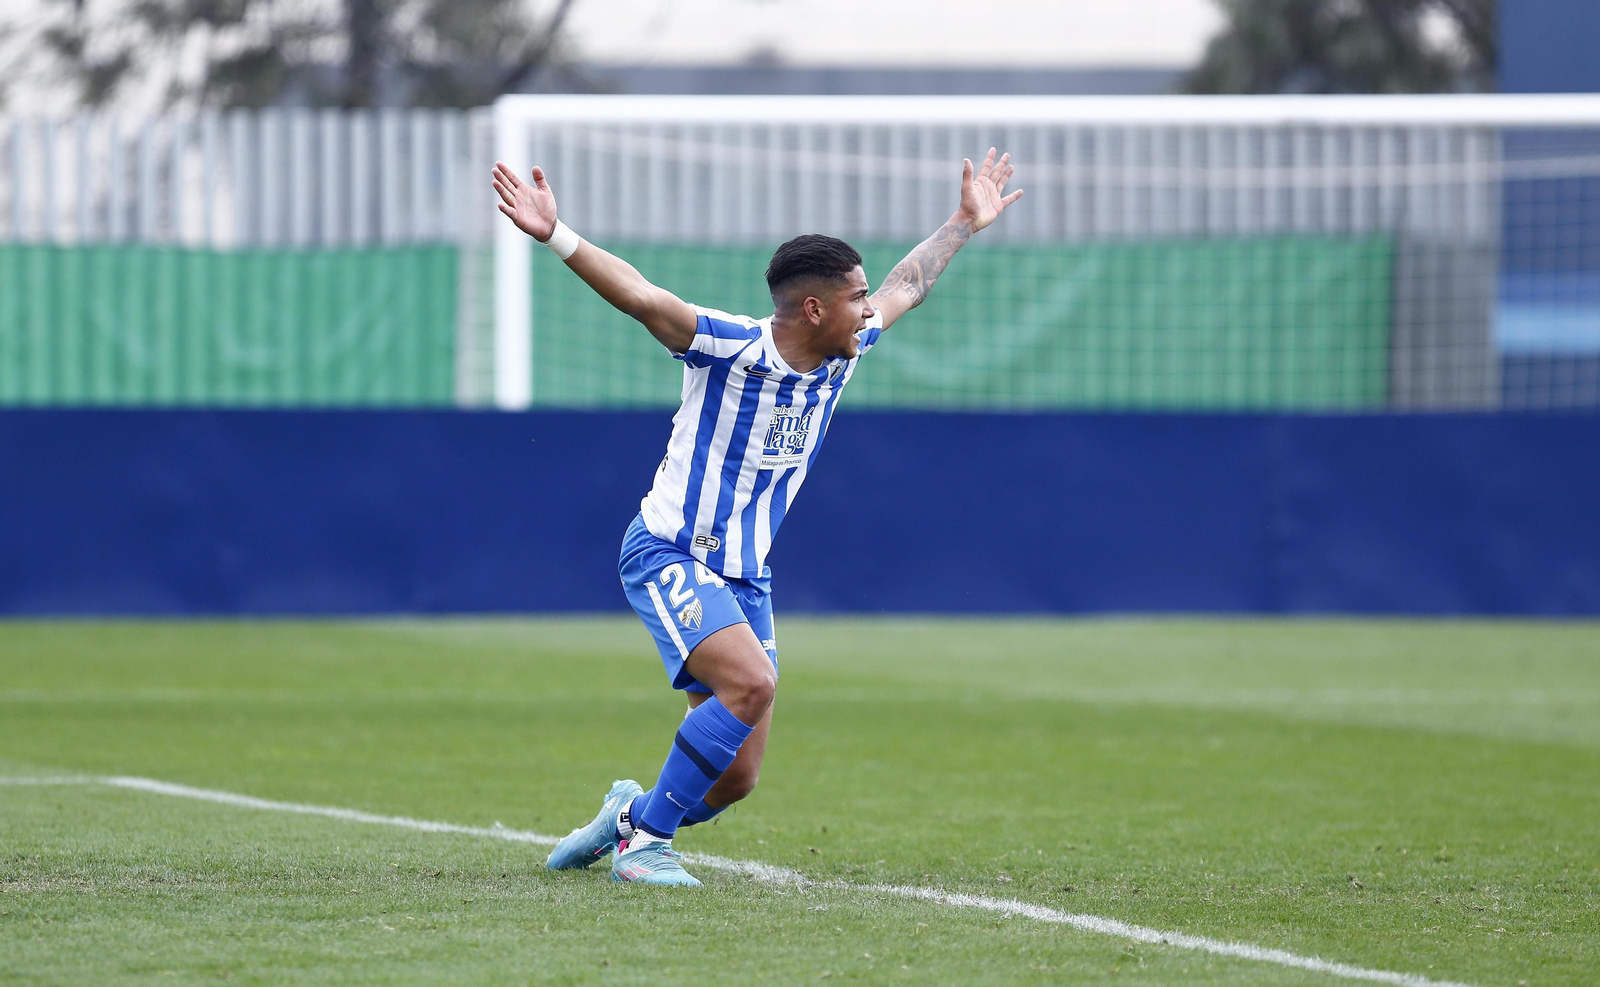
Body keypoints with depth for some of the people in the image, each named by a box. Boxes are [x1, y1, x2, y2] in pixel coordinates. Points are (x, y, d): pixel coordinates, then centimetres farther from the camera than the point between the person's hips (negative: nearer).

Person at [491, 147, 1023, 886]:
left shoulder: (842, 356, 5)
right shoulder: (730, 347, -16)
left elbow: (905, 286, 24)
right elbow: (637, 294, -29)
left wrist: (966, 223, 33)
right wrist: (556, 237, -42)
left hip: (744, 576, 7)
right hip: (669, 556, -7)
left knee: (734, 779, 0)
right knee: (750, 682, -31)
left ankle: (632, 815, 31)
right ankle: (644, 839, -17)